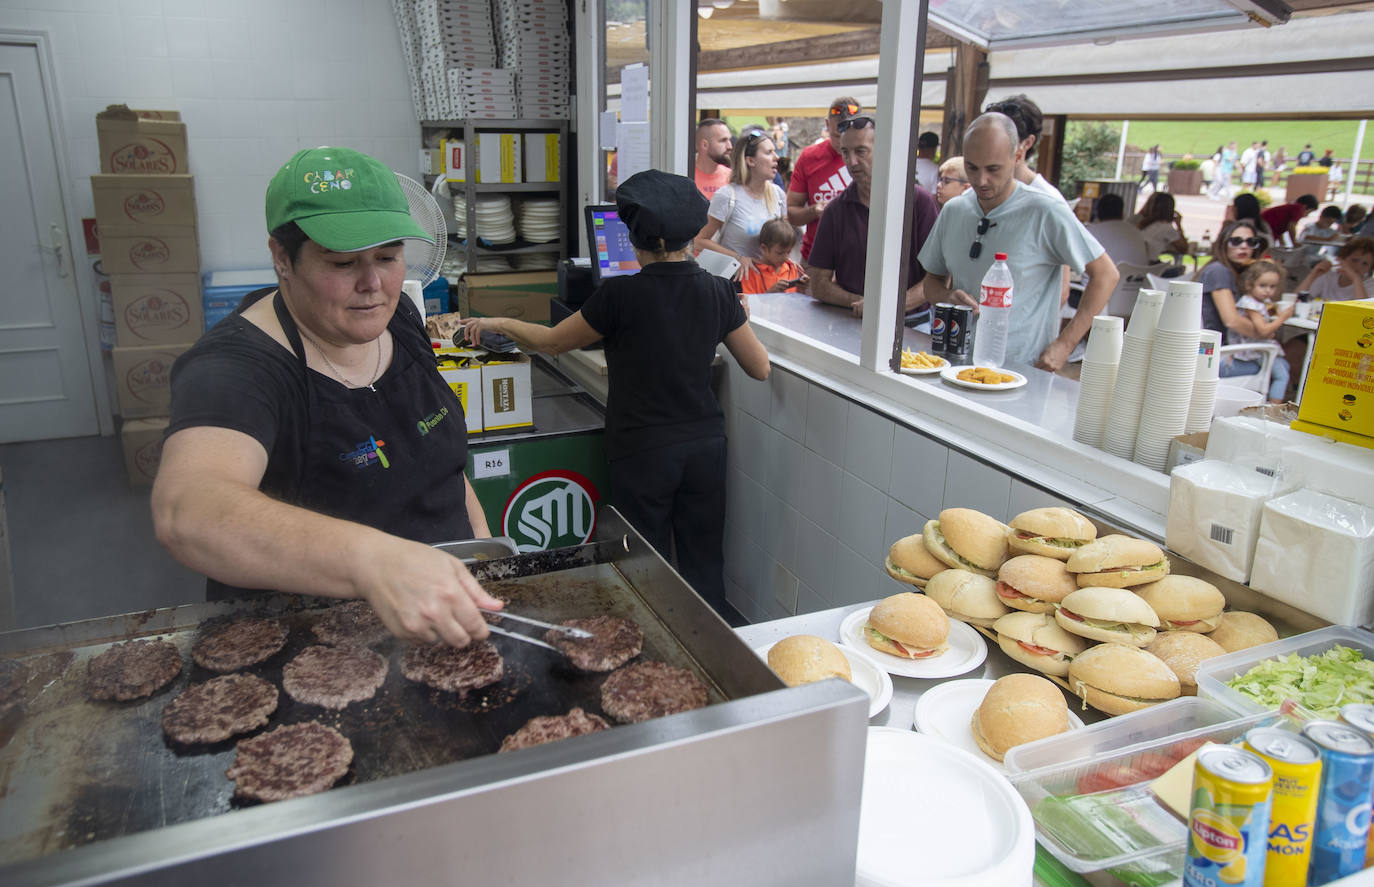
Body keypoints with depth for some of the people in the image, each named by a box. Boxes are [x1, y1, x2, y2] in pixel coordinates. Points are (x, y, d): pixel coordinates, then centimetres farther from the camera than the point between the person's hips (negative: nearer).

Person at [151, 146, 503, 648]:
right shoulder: (236, 370, -22)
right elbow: (184, 512, -42)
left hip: (448, 609, 4)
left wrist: (482, 541, 8)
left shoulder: (396, 319, 0)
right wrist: (374, 561, -56)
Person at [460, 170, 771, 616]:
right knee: (705, 565, 15)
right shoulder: (718, 292, -3)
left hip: (644, 452, -4)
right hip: (706, 445, 4)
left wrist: (498, 323, 16)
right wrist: (740, 319, 24)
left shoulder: (622, 295, -15)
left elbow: (551, 341, -1)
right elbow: (760, 368, 6)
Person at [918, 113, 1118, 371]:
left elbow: (1105, 274, -2)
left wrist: (1063, 345, -8)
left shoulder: (1045, 212, -7)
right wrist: (949, 297, -4)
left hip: (1022, 370, -4)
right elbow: (932, 280, 20)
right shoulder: (953, 210, 9)